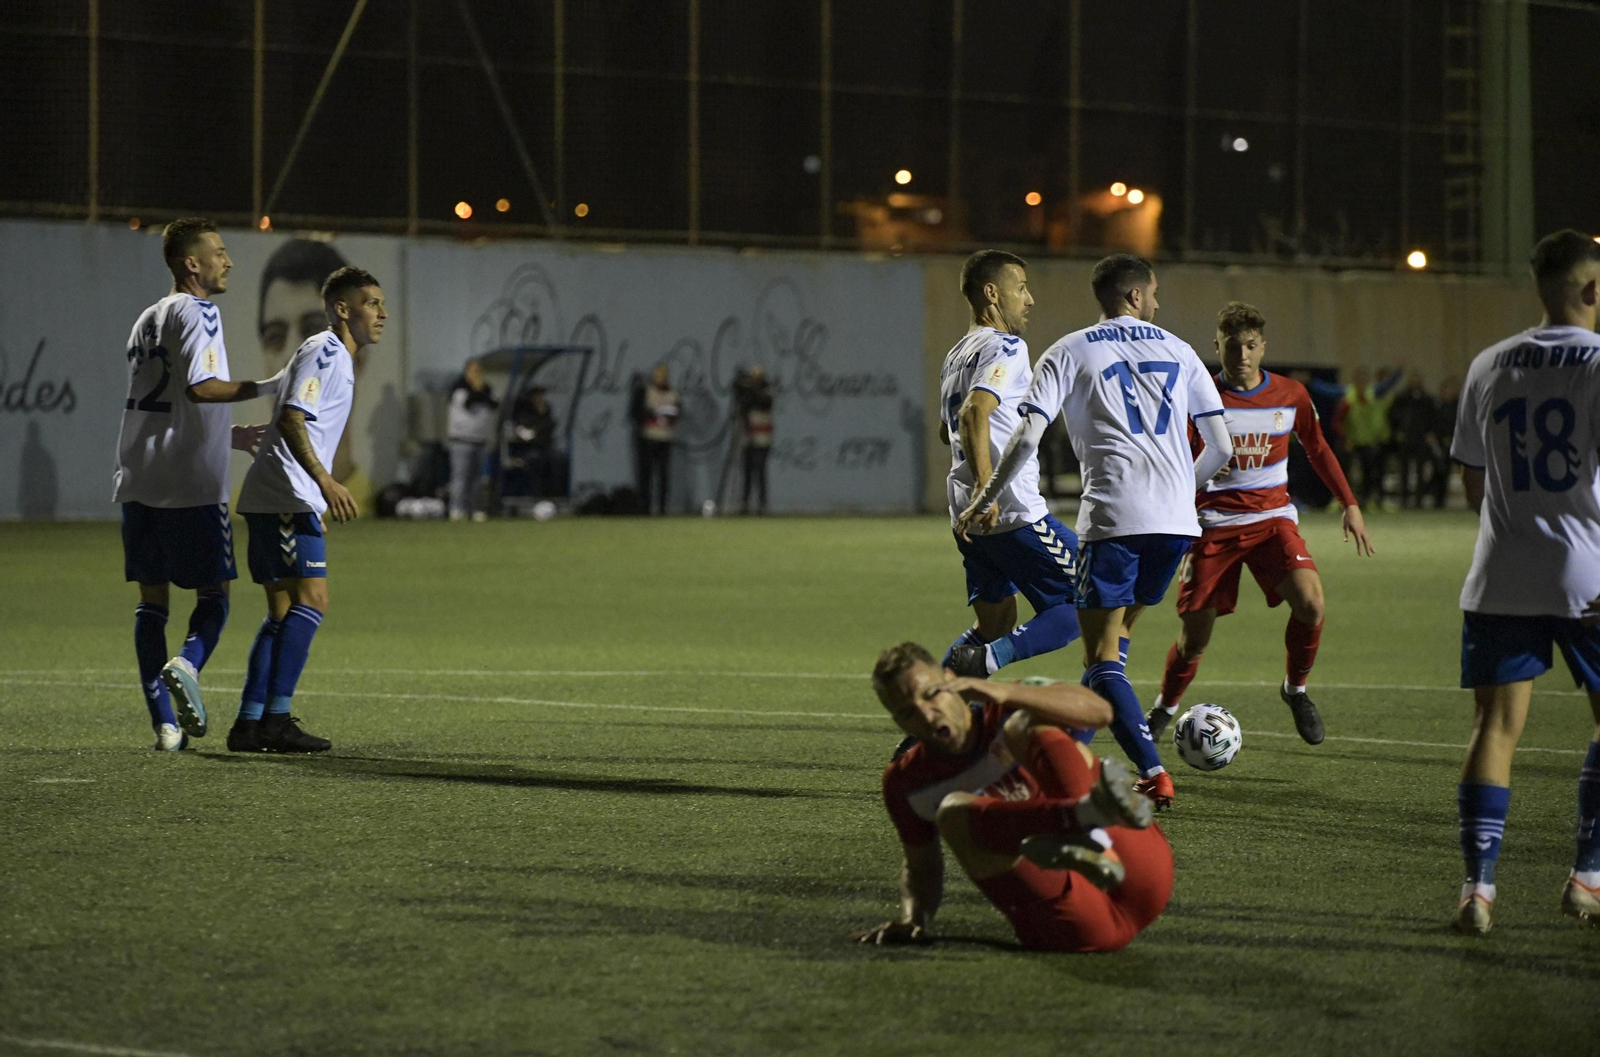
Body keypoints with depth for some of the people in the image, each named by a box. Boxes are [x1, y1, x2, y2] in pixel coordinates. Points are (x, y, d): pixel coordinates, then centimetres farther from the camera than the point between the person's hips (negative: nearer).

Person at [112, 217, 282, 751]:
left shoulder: (148, 319, 21)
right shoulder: (197, 312, -6)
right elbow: (199, 386, -19)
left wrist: (226, 435, 30)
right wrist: (265, 388, -11)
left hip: (139, 481, 7)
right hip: (193, 485, -7)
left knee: (152, 599, 5)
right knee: (214, 594, 2)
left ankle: (166, 722, 1)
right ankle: (186, 664, -25)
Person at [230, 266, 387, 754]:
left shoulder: (339, 359, 21)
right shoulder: (324, 352, -10)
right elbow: (290, 421, -21)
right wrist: (327, 482, -27)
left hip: (290, 501, 10)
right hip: (285, 496, -10)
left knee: (285, 612, 9)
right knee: (311, 599, -15)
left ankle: (251, 723, 8)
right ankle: (275, 718, -18)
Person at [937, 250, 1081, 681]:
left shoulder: (956, 356, 18)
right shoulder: (1006, 347, -11)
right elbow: (974, 415, -28)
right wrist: (985, 488, -35)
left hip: (969, 518, 9)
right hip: (1016, 515, -9)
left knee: (995, 621, 19)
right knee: (1087, 605, -3)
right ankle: (990, 659, -23)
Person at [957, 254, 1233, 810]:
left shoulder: (1067, 353, 9)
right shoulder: (1178, 352, 17)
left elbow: (1027, 437, -3)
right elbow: (1222, 448, 15)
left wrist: (984, 500, 8)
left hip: (1113, 515, -4)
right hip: (1176, 518, 4)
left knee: (1102, 659, -3)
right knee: (1115, 636, 21)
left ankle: (1154, 774, -17)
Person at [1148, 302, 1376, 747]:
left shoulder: (1291, 395, 3)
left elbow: (1317, 450, 18)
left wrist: (1349, 504, 13)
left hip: (1272, 518, 1)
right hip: (1214, 524, -1)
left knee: (1310, 602, -24)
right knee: (1194, 638, -2)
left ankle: (1296, 689, 2)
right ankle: (1164, 709, 26)